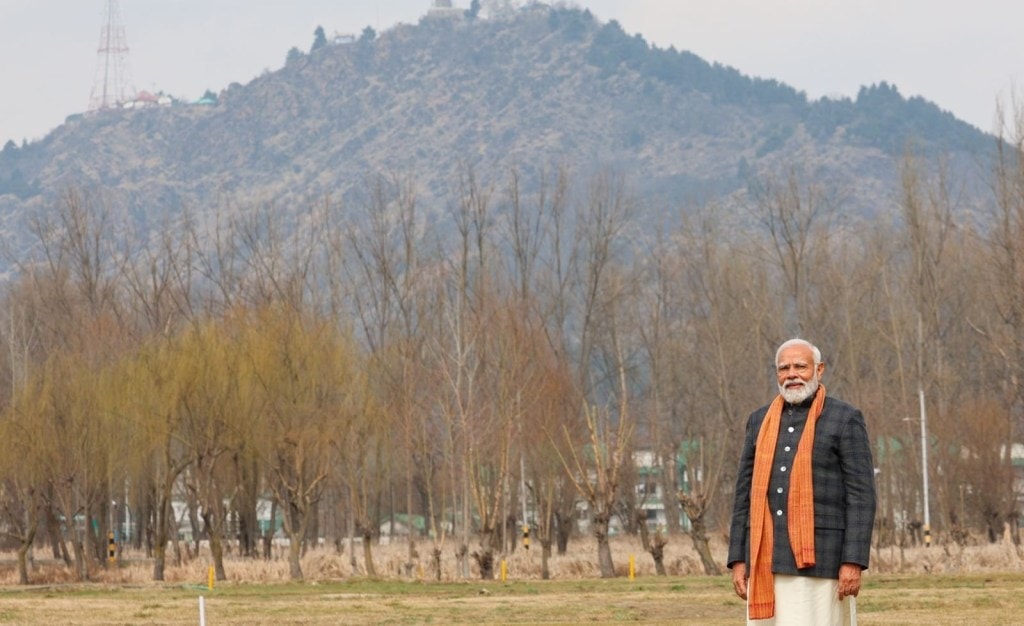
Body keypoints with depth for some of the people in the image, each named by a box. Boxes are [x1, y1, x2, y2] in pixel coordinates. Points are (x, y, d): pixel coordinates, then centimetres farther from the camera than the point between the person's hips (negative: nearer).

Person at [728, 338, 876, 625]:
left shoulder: (846, 419, -1)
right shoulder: (761, 421, 14)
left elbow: (861, 494, -6)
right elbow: (746, 493, 14)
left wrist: (853, 562, -14)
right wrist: (738, 560, 7)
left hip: (819, 557, -5)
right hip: (768, 558, 5)